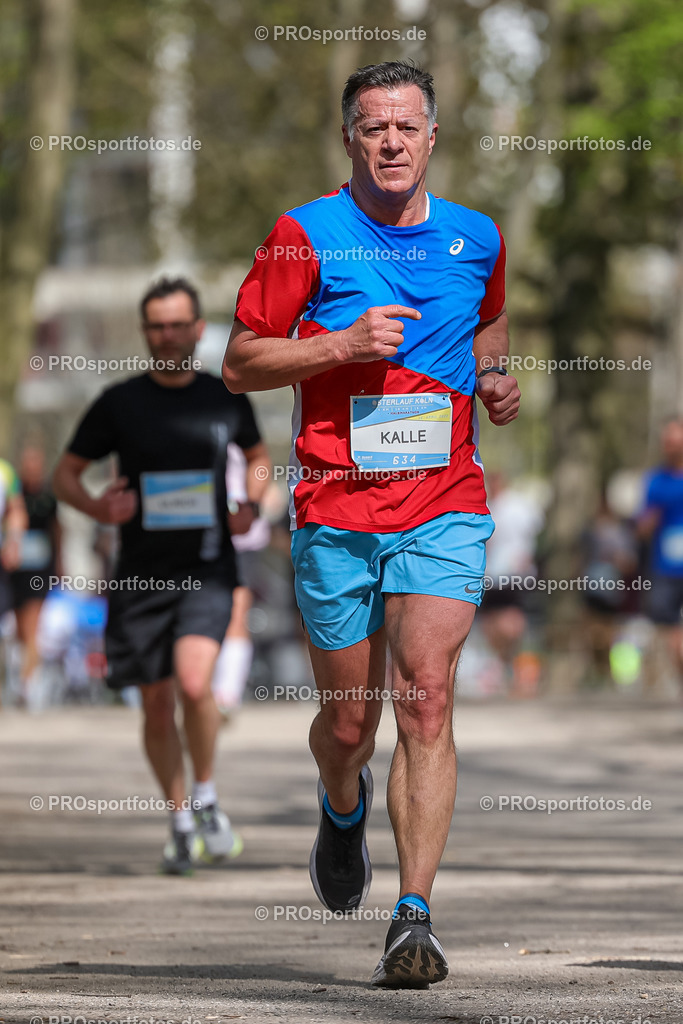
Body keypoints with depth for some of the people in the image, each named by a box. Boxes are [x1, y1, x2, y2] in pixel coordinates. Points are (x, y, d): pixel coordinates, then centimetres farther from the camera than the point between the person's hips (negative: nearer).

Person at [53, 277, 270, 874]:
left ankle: (207, 798, 1)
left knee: (194, 683, -22)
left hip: (207, 569, -1)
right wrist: (99, 508, -14)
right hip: (141, 573, 1)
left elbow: (258, 455, 23)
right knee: (157, 703, 4)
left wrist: (250, 503, 2)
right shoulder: (119, 404, 1)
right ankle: (182, 825, 21)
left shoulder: (227, 399, 5)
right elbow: (66, 473, 7)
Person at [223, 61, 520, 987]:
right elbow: (239, 363, -1)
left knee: (426, 704, -15)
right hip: (336, 507, -1)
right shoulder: (306, 236, -2)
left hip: (444, 505, 1)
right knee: (349, 721, 9)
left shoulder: (477, 240, 8)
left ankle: (414, 920, -17)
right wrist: (342, 344, -14)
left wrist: (494, 376, 8)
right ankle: (342, 808, 46)